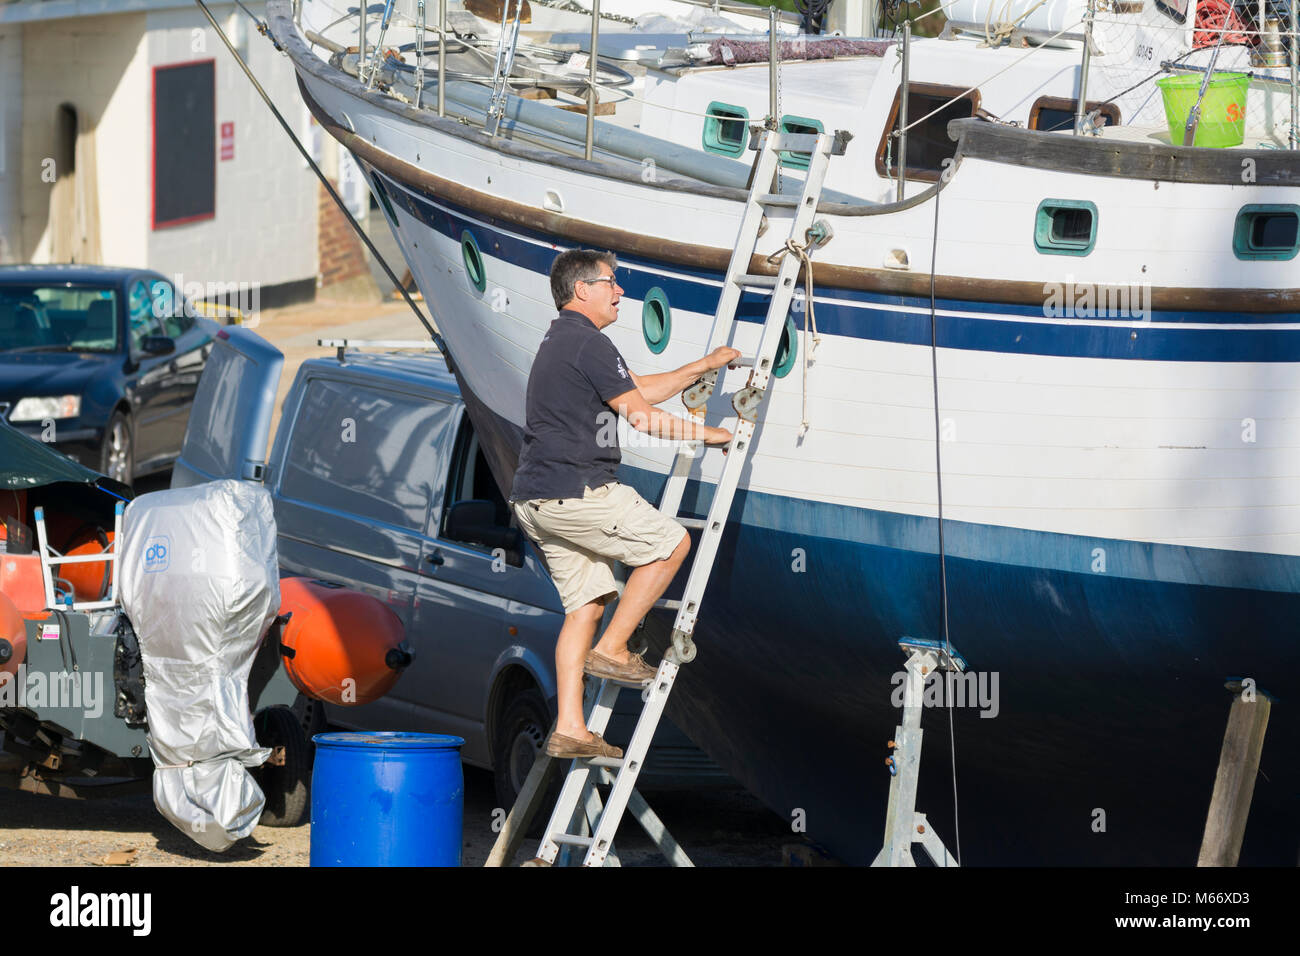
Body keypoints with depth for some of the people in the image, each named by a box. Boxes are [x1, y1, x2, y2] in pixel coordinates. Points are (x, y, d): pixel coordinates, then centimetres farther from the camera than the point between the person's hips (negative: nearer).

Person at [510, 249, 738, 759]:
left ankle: (569, 728, 6)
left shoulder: (560, 340, 22)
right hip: (575, 491, -10)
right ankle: (611, 650, 3)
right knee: (670, 542, 3)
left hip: (535, 501, 10)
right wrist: (706, 434, 4)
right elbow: (640, 414, -9)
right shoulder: (588, 343, -11)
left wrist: (704, 366, 30)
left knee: (587, 603, 11)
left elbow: (640, 389, 28)